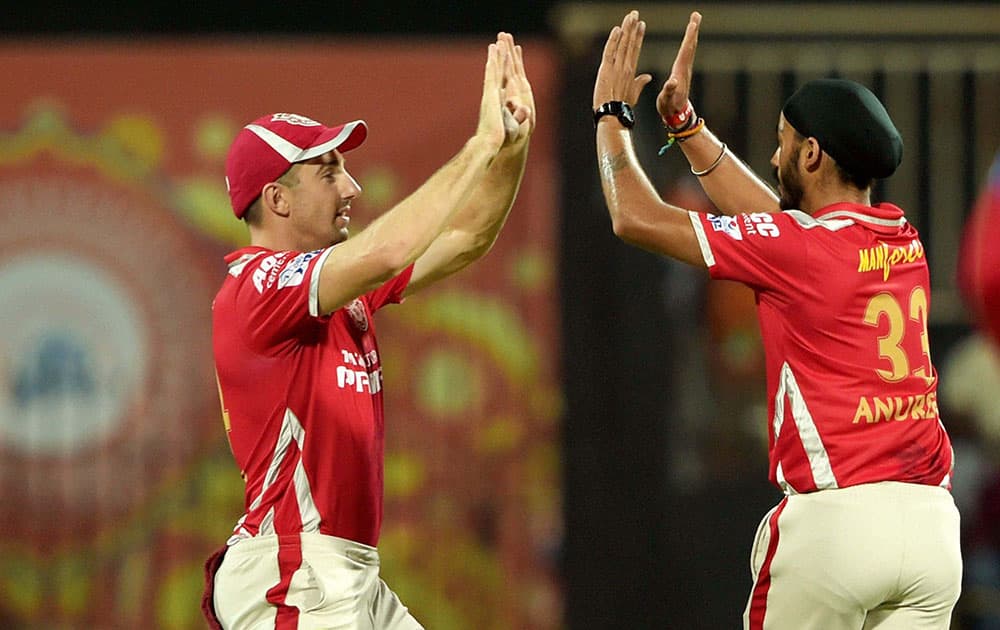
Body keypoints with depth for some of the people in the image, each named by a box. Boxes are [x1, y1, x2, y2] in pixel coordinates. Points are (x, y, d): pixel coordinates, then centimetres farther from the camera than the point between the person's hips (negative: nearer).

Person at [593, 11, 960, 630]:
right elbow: (772, 214, 30)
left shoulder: (799, 246, -8)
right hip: (931, 519, 6)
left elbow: (637, 218, 0)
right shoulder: (905, 241, 13)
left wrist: (612, 113, 15)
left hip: (836, 516, -6)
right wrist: (684, 121, 33)